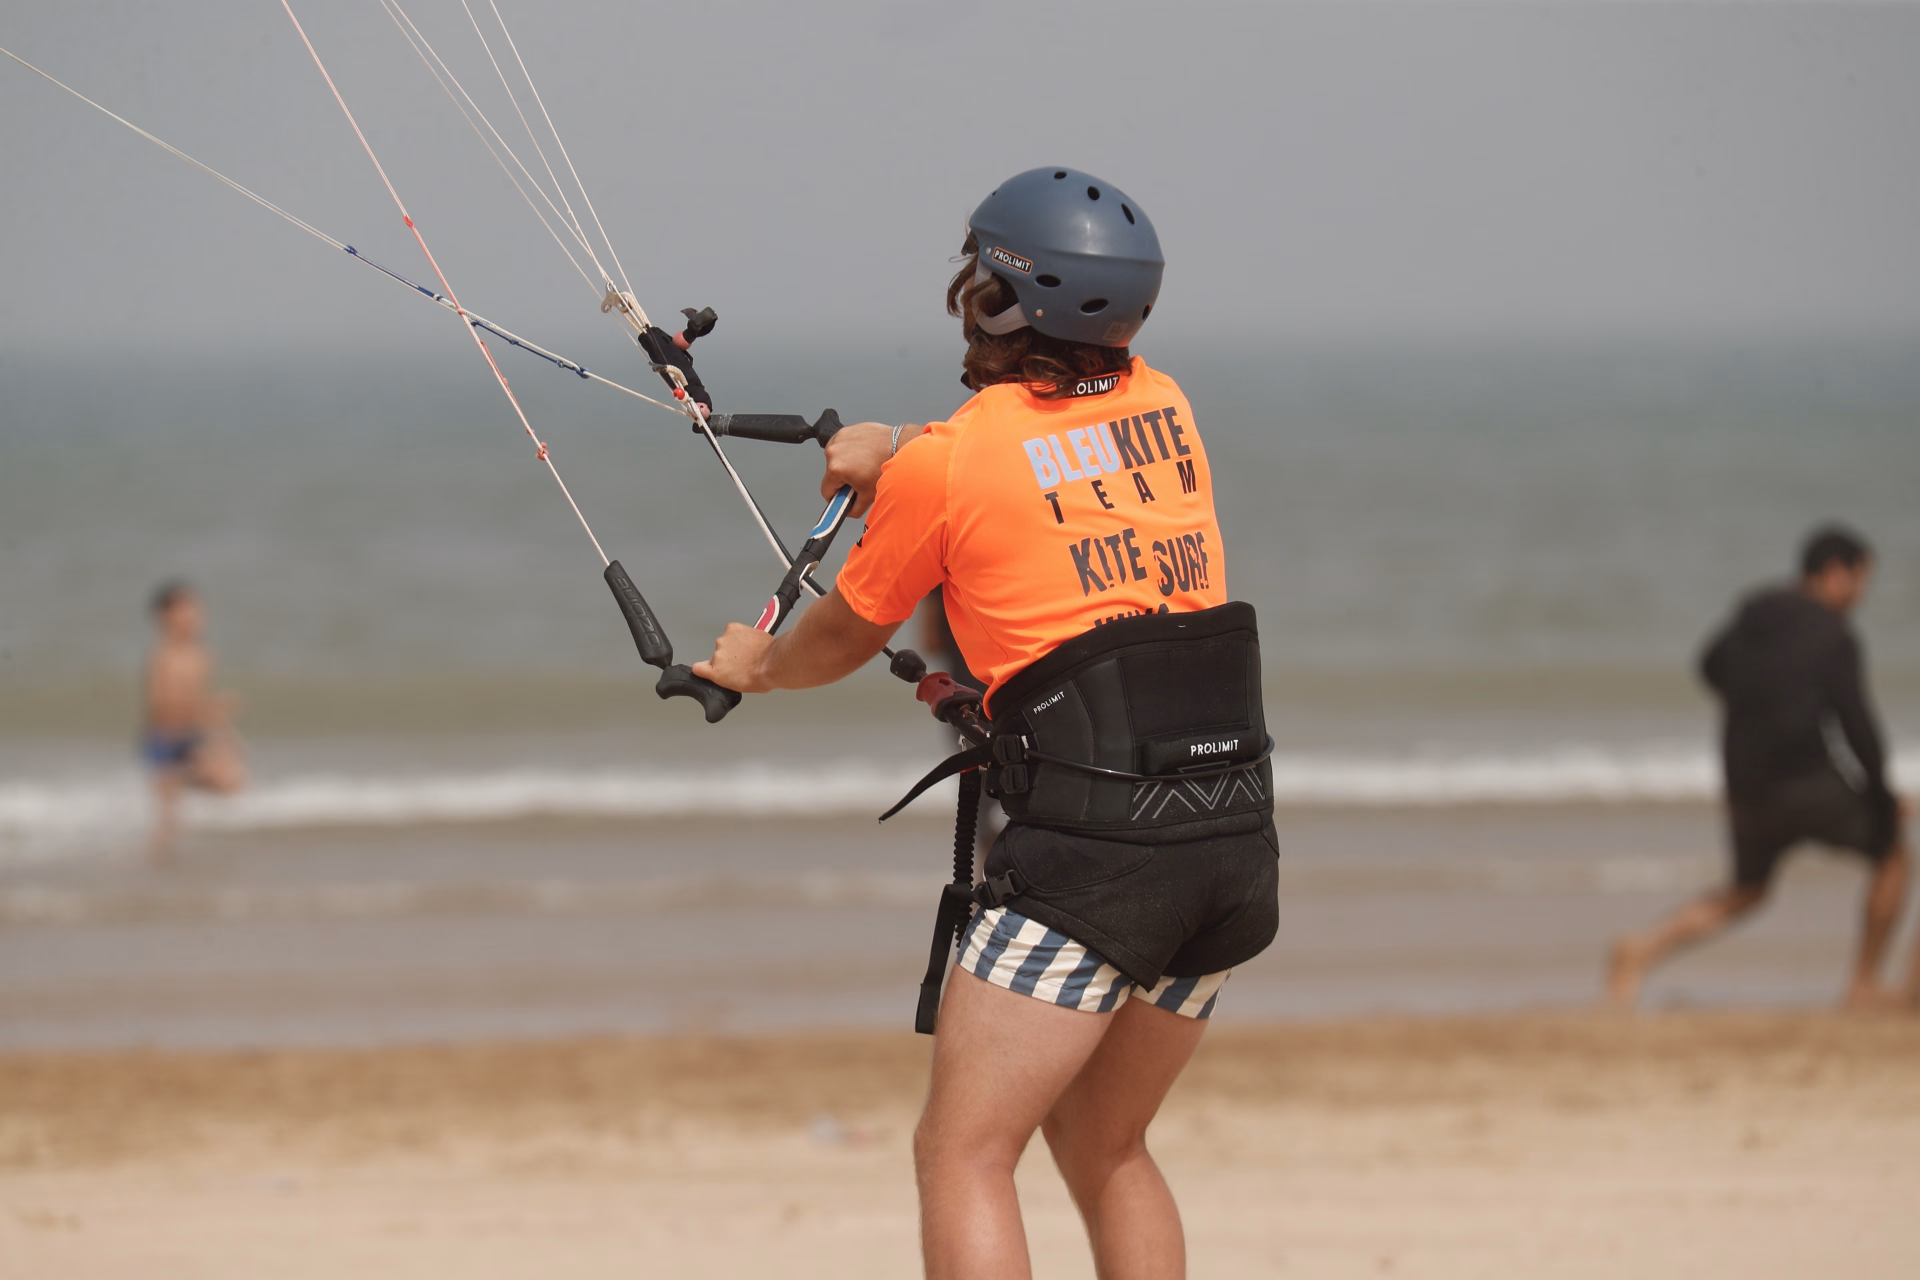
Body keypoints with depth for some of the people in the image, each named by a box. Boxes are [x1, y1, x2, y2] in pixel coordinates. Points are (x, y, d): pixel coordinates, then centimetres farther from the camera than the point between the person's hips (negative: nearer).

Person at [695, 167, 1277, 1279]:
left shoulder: (942, 468, -4)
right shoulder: (1163, 406, 11)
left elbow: (848, 637, 14)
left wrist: (753, 667, 34)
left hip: (1092, 838, -7)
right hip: (1239, 832, 7)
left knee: (963, 1156, -3)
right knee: (1104, 1148, 21)